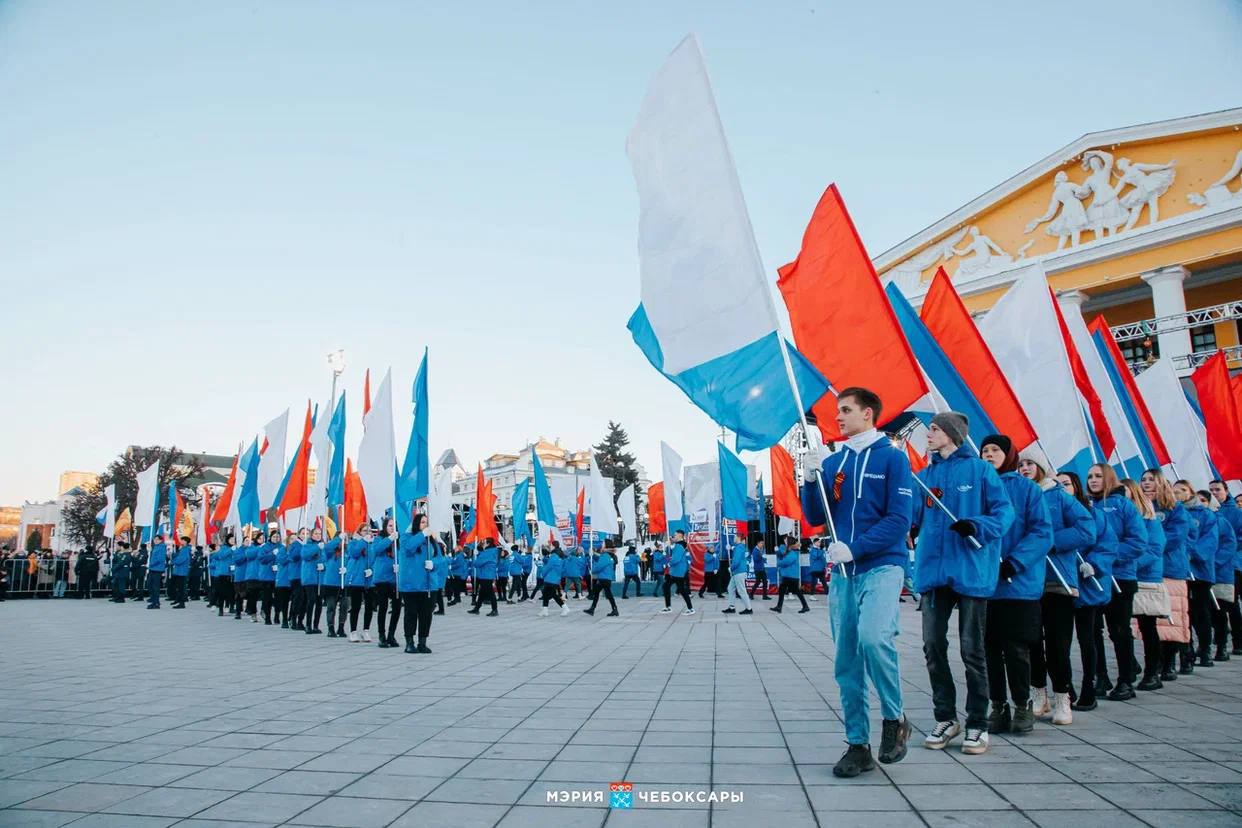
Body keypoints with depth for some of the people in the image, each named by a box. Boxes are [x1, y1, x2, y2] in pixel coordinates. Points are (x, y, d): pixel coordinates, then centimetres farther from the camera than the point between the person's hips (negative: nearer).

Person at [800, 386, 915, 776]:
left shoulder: (892, 457, -2)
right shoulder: (832, 461, 12)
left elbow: (899, 519, -9)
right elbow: (816, 518, 12)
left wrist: (854, 547, -17)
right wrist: (812, 479, -4)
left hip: (882, 566, -5)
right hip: (842, 572, 5)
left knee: (874, 638, -25)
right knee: (846, 661, 6)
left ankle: (895, 719, 0)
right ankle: (857, 745, 17)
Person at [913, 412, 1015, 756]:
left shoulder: (980, 470, -2)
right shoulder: (925, 475, 11)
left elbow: (1005, 511, -6)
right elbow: (909, 514, 5)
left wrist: (977, 526, -23)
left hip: (971, 570, -4)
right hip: (933, 569, 4)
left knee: (972, 648, 3)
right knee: (933, 646, 5)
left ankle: (978, 724, 15)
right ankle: (945, 718, 19)